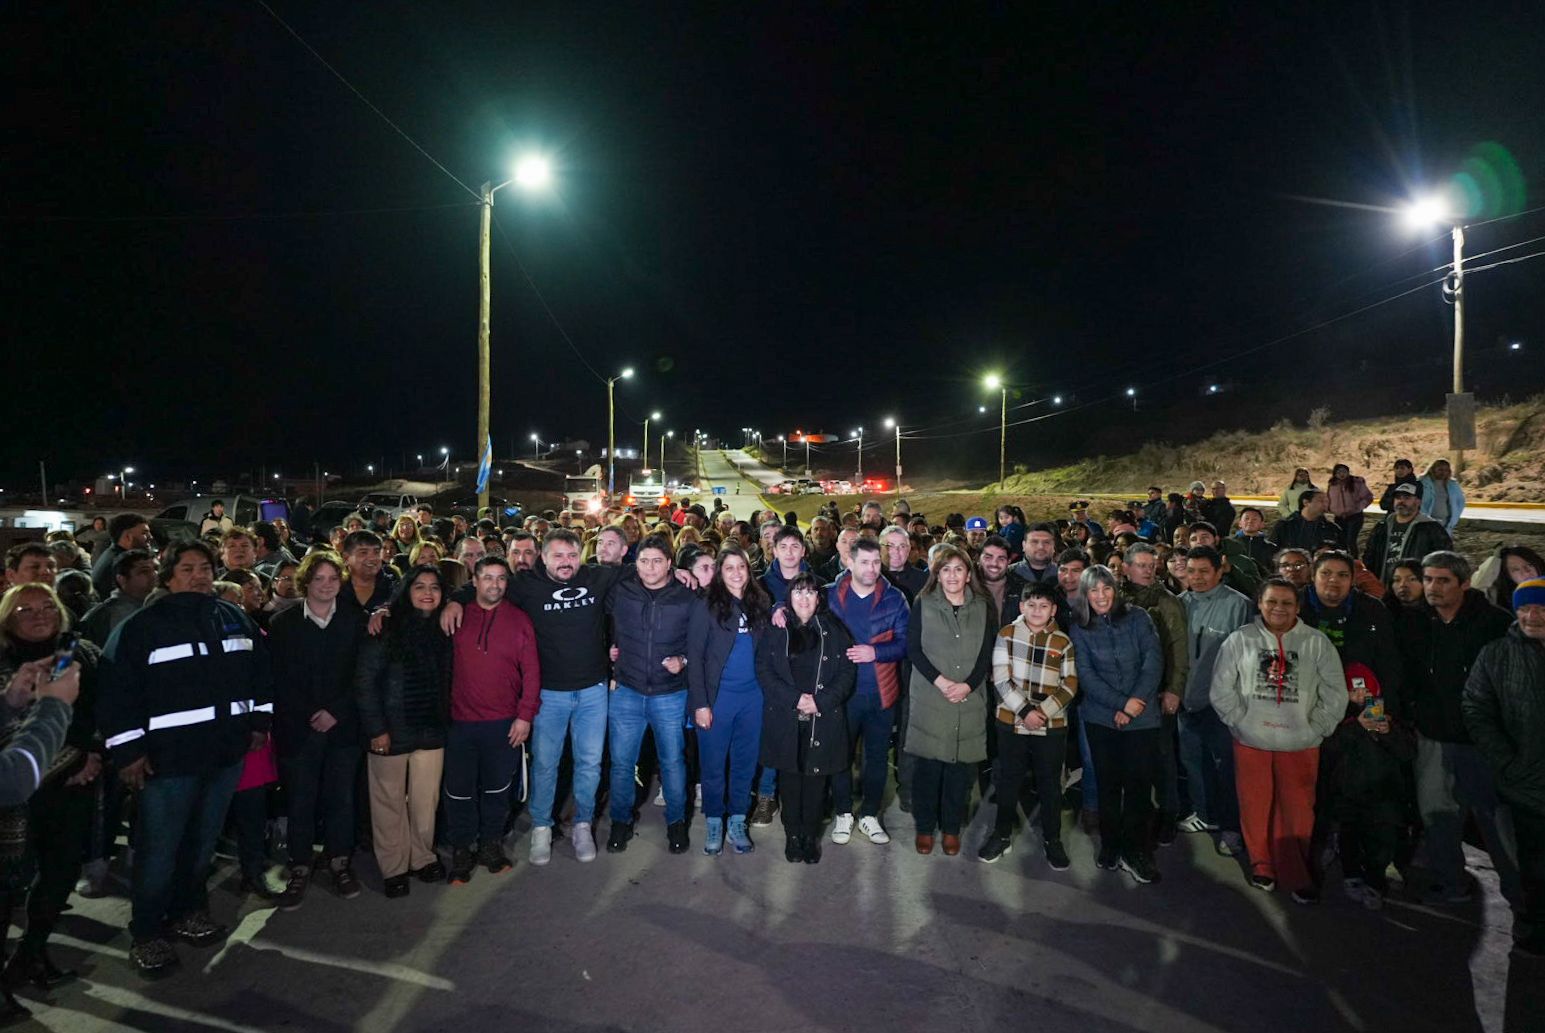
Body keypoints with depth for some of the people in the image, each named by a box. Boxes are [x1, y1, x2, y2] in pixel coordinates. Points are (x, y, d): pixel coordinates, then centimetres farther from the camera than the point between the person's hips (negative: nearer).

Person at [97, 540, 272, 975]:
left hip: (226, 751, 5)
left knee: (203, 840, 18)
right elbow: (116, 691, -11)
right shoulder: (141, 626, -8)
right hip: (168, 756, -5)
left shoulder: (235, 618, 7)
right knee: (159, 849, 3)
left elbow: (260, 668, 14)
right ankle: (146, 932, 21)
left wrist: (260, 720, 11)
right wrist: (128, 750, -13)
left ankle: (189, 911, 36)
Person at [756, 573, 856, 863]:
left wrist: (821, 701, -12)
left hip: (823, 720, 0)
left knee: (816, 778, 5)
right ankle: (793, 835, 22)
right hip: (785, 720, 0)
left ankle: (811, 836, 22)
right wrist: (795, 698, -13)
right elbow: (763, 670, -2)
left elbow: (847, 672, 1)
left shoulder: (833, 630, 5)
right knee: (790, 778, 6)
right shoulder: (775, 630, 4)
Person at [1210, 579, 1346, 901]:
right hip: (1251, 742, 0)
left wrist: (1313, 729, -2)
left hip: (1300, 745, 0)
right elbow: (1220, 690, 3)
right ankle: (1262, 866, 29)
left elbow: (1335, 694, 3)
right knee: (1255, 808, 10)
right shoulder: (1240, 640, -1)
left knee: (1297, 814, 3)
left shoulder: (1317, 642, 0)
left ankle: (1296, 877, 19)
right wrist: (1242, 721, -4)